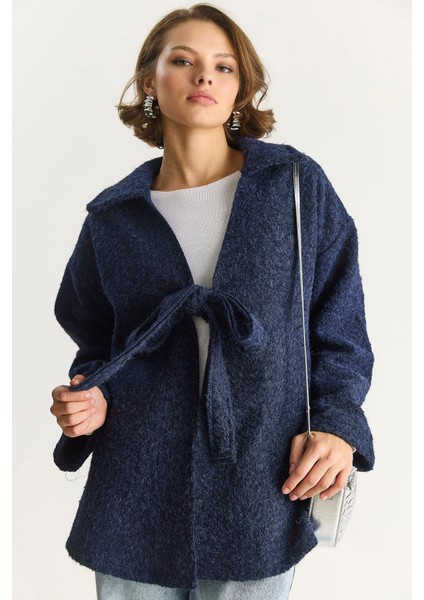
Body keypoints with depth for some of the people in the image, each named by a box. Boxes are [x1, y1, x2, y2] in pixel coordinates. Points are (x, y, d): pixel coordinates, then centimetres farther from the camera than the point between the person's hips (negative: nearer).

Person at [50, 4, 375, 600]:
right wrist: (89, 403, -7)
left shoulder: (297, 186, -1)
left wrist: (337, 422, -10)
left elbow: (340, 326, 3)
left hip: (262, 497, -1)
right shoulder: (114, 217, 3)